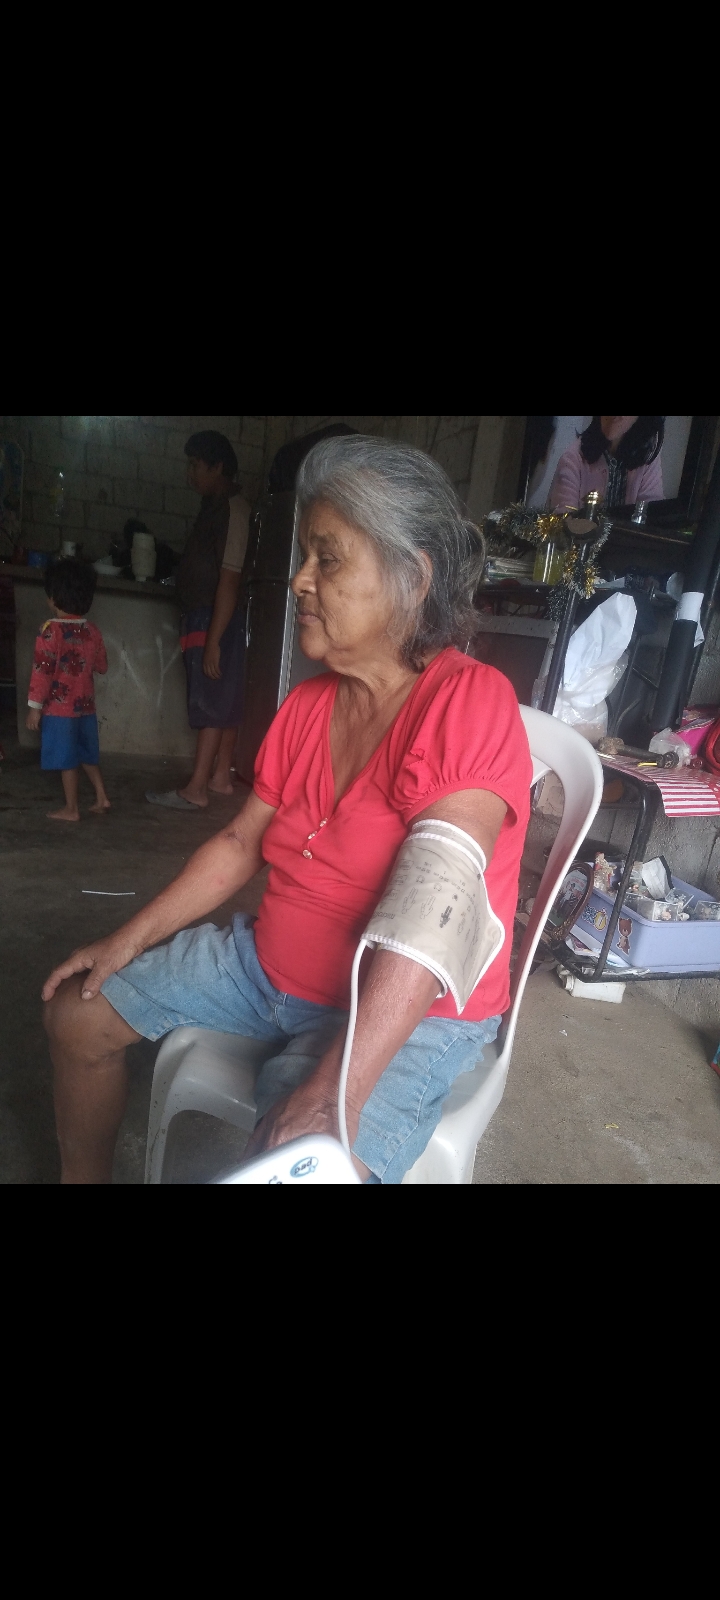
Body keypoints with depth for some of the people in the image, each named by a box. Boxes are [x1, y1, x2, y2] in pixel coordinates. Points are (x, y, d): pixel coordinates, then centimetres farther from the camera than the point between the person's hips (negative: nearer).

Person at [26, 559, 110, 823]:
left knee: (67, 759, 3)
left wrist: (34, 706, -11)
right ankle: (101, 797, 23)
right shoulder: (92, 631, 2)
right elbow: (102, 666, 13)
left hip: (60, 708, -6)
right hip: (86, 705, 6)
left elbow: (42, 670, -16)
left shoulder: (51, 629, -15)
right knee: (87, 755, 20)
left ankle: (71, 809, 11)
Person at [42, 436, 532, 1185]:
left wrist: (336, 1093, -32)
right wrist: (128, 940, 6)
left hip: (409, 1015, -7)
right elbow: (239, 843, 9)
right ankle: (84, 1177, 34)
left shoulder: (470, 705, -22)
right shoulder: (308, 703, 3)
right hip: (267, 961, 7)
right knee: (76, 1012, 10)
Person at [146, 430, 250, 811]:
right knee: (224, 702, 12)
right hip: (203, 617, 9)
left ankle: (195, 790, -5)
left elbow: (229, 580, -21)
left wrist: (213, 641, -24)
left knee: (212, 704, -7)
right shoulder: (215, 505, 15)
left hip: (216, 621, -9)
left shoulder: (232, 508, -15)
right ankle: (220, 776, 21)